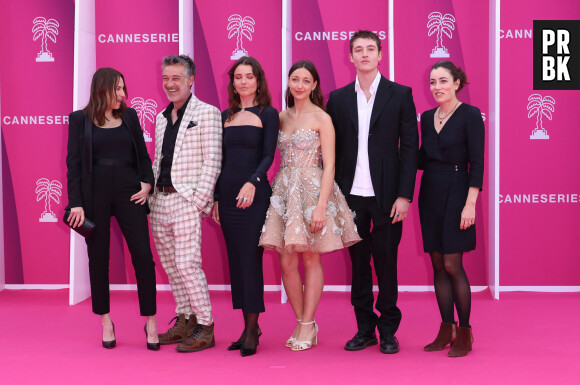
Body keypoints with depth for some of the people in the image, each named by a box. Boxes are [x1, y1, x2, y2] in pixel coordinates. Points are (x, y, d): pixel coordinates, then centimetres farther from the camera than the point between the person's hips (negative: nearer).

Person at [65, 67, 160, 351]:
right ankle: (106, 322, 18)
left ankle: (151, 322, 4)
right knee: (98, 258, 5)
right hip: (95, 192, -1)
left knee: (143, 255, -5)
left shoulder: (129, 116, 11)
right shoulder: (79, 119, 4)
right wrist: (76, 202, -7)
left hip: (128, 190, 2)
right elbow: (74, 163, 1)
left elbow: (142, 154, 15)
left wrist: (147, 182, -3)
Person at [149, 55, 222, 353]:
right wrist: (151, 194, 10)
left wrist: (199, 200, -16)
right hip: (160, 200, 8)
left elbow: (212, 161, -10)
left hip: (187, 200, -8)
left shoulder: (206, 113, -4)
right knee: (171, 266, 10)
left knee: (188, 264, -11)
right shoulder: (162, 117, 19)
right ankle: (185, 321, 21)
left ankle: (205, 328, -2)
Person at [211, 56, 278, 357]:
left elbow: (268, 155, -9)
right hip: (227, 194, 5)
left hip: (255, 194, -5)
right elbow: (221, 159, 16)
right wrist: (216, 197, 12)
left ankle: (252, 329, 0)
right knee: (235, 259, 6)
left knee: (251, 258, -7)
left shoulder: (268, 114, 0)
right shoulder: (226, 116, 14)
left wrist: (252, 183, -25)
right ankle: (249, 326, 13)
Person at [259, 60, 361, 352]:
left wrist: (321, 206, -17)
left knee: (311, 260, 1)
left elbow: (329, 165, -9)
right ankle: (301, 322, 16)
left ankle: (307, 325, 10)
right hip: (284, 191, 5)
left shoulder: (321, 119, -4)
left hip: (312, 190, -5)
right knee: (287, 262, 3)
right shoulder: (281, 117, 11)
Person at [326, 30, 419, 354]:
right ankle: (365, 329, 19)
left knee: (386, 264, 3)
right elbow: (332, 150, 10)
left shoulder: (400, 94, 1)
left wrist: (404, 195, -9)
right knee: (358, 264, 9)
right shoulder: (338, 98, 8)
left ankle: (388, 331, 16)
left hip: (386, 195, -2)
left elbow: (410, 147, -2)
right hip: (351, 195, 2)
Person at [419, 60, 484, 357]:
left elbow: (477, 163, -11)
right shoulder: (427, 117, 11)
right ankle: (446, 329, 16)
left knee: (452, 265, -7)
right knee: (438, 265, 8)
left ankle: (464, 333, 5)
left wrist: (470, 204, -17)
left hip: (455, 193, -6)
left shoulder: (470, 115, -7)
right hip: (430, 193, 6)